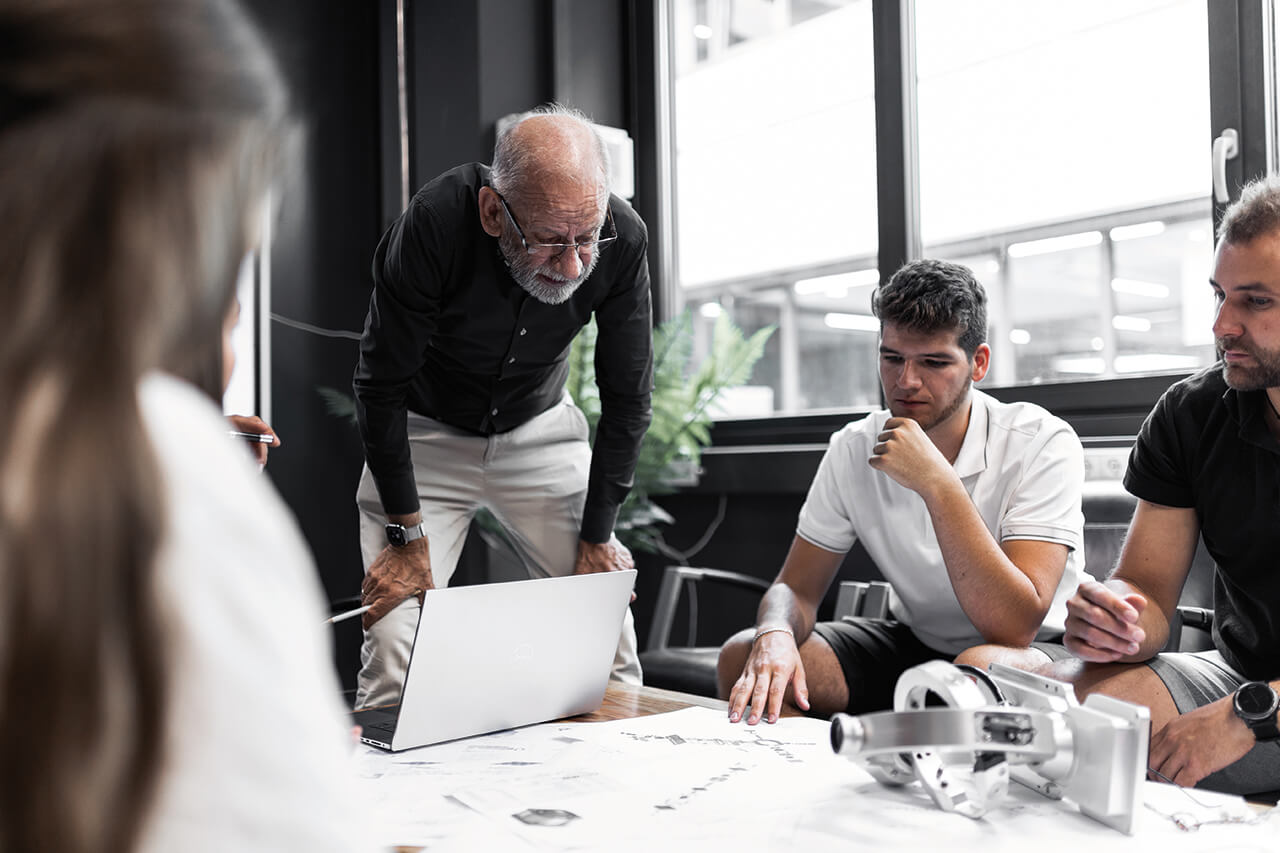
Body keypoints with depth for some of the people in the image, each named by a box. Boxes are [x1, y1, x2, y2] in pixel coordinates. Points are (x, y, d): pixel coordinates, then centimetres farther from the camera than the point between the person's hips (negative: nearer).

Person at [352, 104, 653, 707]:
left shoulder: (623, 239, -23)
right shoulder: (433, 226, -32)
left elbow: (626, 400, -11)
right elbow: (381, 388, -20)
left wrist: (597, 536, -10)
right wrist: (408, 536, -19)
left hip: (540, 431, 2)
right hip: (426, 434, -2)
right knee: (393, 637, -14)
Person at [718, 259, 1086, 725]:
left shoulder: (1043, 443, -20)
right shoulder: (853, 450, -6)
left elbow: (1015, 627, -30)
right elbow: (796, 587, -3)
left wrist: (938, 483, -35)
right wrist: (775, 635, -28)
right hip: (915, 643, 4)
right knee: (743, 656, -16)